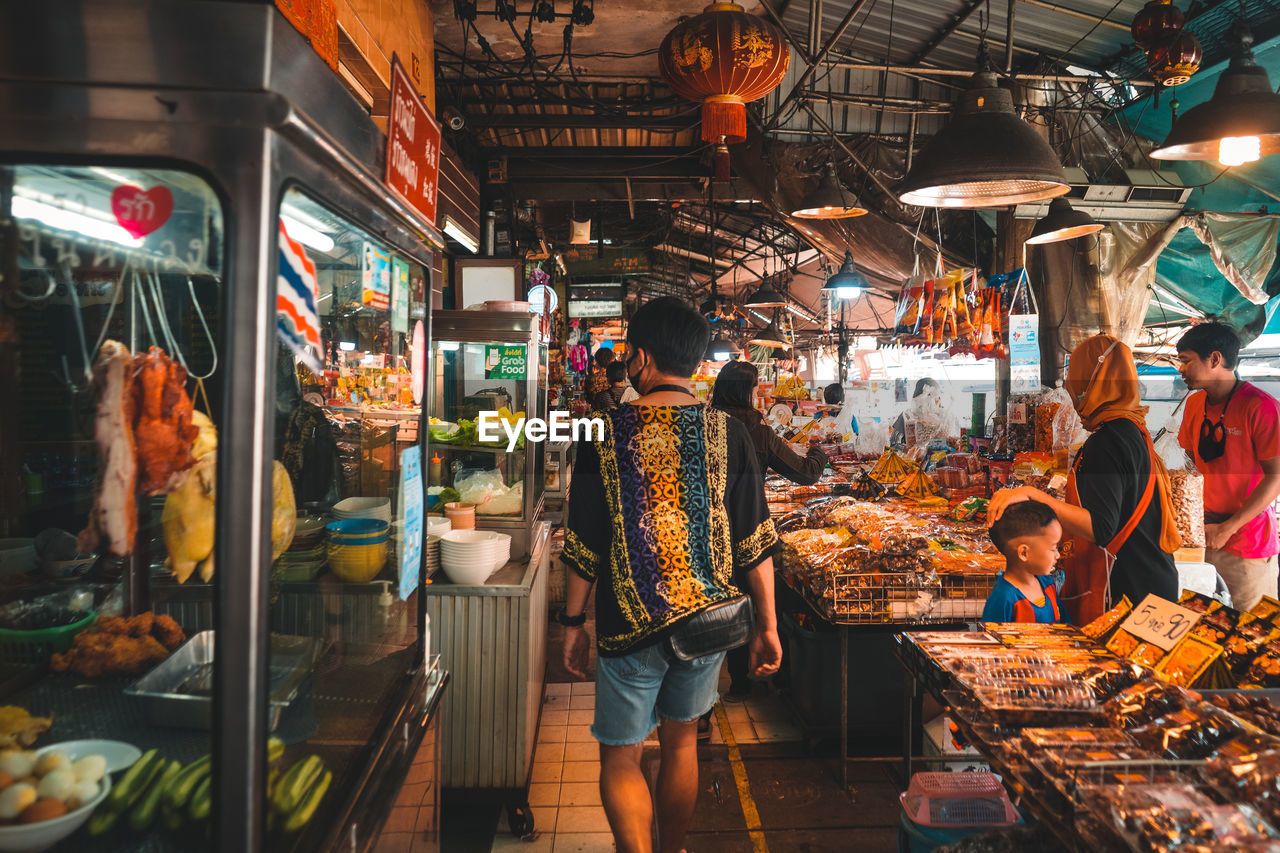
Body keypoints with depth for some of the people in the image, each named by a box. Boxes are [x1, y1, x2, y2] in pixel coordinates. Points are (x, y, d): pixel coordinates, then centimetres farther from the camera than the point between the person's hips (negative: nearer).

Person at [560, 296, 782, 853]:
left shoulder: (605, 434, -10)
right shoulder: (727, 433, -5)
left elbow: (584, 546, -6)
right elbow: (754, 542, -3)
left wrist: (573, 623, 5)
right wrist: (767, 625, 5)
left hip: (630, 625, -3)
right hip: (709, 618, 3)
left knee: (621, 759, 12)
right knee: (681, 741, 23)